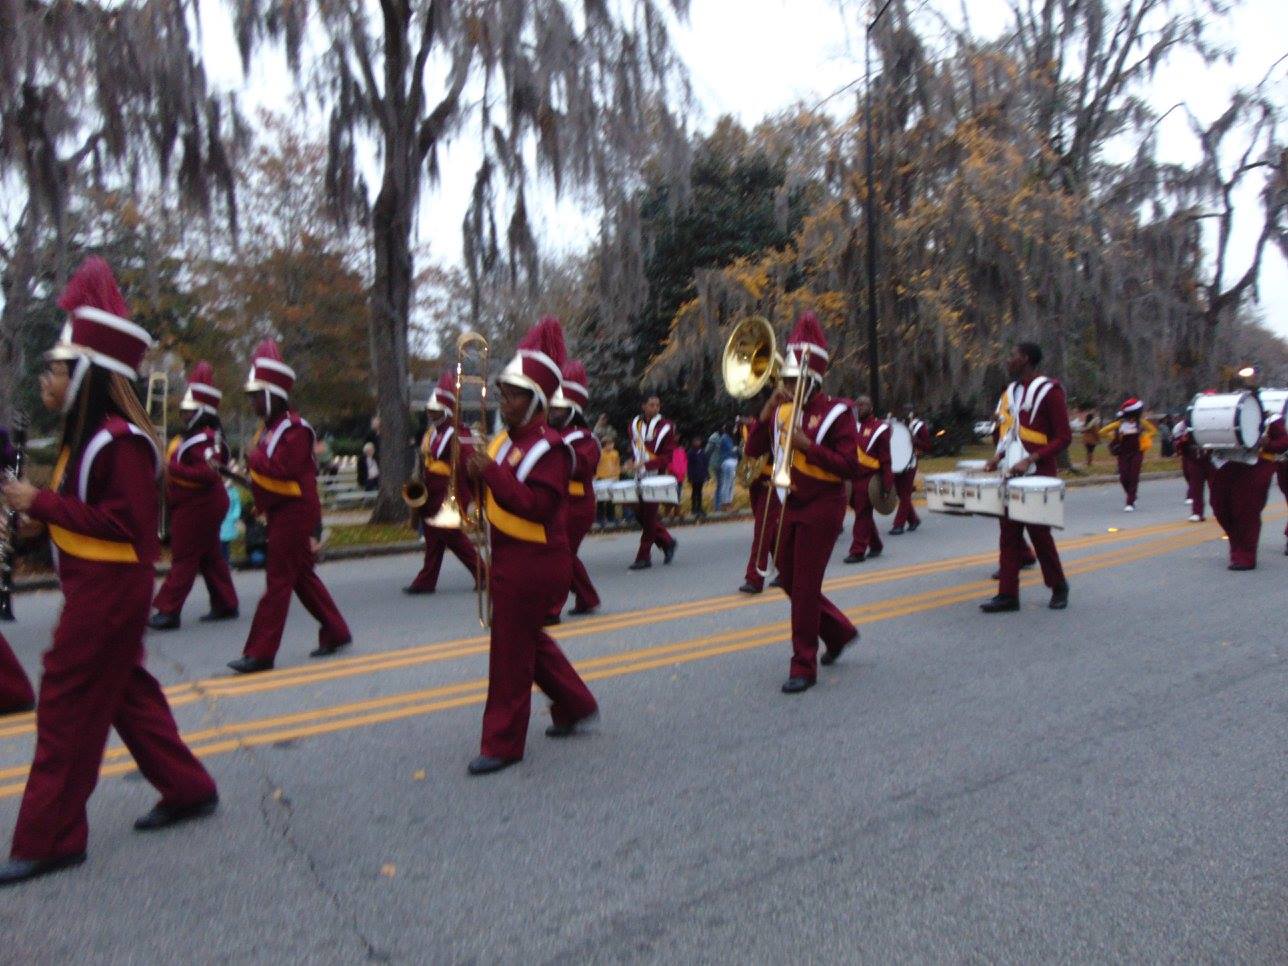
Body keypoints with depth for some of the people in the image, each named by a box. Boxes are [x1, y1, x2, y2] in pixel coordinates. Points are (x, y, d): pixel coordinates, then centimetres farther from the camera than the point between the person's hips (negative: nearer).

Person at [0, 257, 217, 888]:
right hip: (94, 585, 10)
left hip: (110, 590, -10)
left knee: (68, 703, 0)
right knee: (125, 692, 17)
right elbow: (87, 508, 13)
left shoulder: (120, 440, -20)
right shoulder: (85, 433, 10)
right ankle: (188, 790, 29)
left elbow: (127, 523, -23)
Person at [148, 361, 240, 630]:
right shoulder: (194, 435, 14)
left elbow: (209, 473, -30)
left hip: (198, 507, -10)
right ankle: (225, 605, 21)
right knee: (210, 557, 14)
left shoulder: (203, 439, -20)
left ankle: (168, 611, 3)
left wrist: (174, 468, -29)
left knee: (183, 558, -4)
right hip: (196, 505, 10)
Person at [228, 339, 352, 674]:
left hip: (294, 515, -10)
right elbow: (265, 473, 17)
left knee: (278, 581, -5)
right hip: (280, 514, 10)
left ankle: (260, 653, 0)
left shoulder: (294, 429, -16)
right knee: (303, 576, 15)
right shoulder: (271, 427, 14)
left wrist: (254, 456, -12)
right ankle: (336, 632, 26)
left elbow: (282, 470, -26)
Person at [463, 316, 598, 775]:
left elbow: (538, 506, -26)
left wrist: (492, 472, -29)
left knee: (510, 650, 0)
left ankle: (503, 743, 15)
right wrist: (475, 469, -1)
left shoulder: (549, 448, -17)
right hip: (508, 559, 9)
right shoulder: (506, 438, 10)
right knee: (529, 638, 21)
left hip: (533, 564, -9)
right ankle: (575, 704, 39)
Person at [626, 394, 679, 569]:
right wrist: (633, 463, 2)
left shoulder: (666, 427, -7)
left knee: (648, 515, -5)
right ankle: (667, 542, 26)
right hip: (639, 476, 6)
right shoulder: (635, 424, 7)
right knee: (639, 513, 7)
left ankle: (643, 557, 4)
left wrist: (645, 465, -21)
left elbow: (667, 457, -10)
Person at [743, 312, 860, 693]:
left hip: (822, 508, -7)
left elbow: (850, 467, -17)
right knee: (788, 579, 15)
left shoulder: (836, 413, -11)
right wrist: (766, 413, -11)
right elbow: (753, 450, 2)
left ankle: (804, 666, 9)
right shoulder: (782, 409, 6)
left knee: (805, 586, -3)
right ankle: (840, 631, 36)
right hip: (791, 505, 7)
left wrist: (807, 444, -25)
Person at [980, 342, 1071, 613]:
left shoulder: (1049, 390, -10)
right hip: (1013, 473, 7)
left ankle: (1058, 587, 23)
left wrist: (1031, 460, -23)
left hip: (1039, 474, -7)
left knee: (1039, 531, 2)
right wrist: (1000, 455, 6)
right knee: (1009, 533, 3)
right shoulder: (1012, 390, 12)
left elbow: (1064, 437, -13)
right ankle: (1008, 594, 7)